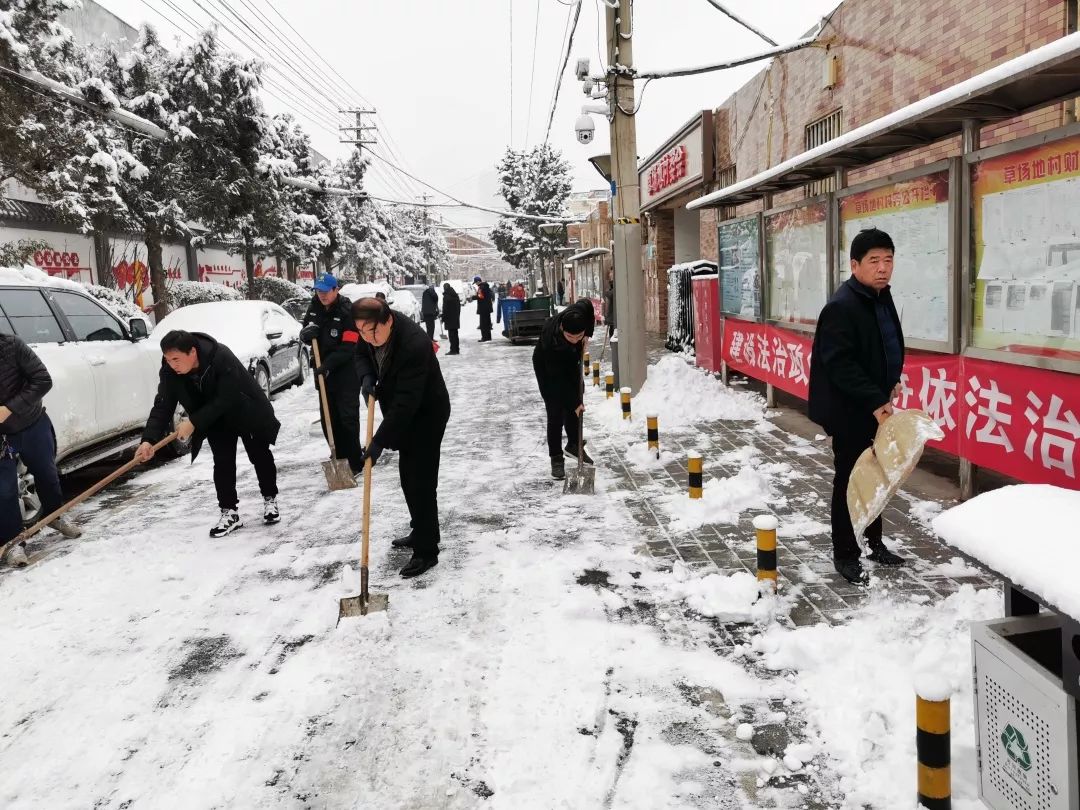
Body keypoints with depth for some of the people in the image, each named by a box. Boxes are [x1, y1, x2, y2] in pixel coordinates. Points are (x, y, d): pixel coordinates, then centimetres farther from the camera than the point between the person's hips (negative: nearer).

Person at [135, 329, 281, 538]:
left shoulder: (222, 357, -38)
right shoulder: (169, 371, -22)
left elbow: (224, 400, -36)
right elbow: (162, 406, -22)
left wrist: (194, 422, -37)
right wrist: (149, 439, -34)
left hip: (247, 412, -3)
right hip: (216, 420, 4)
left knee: (260, 455, 8)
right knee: (222, 462, -5)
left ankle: (270, 500, 27)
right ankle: (229, 513, 3)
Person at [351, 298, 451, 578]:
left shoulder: (414, 344, -35)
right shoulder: (373, 332, -10)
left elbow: (406, 402, -36)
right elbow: (361, 354, 11)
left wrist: (379, 441, -35)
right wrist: (366, 376, -12)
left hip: (426, 416, -9)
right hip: (404, 416, 9)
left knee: (421, 483, -8)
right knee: (408, 478, 19)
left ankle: (426, 551, 2)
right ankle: (422, 532, 36)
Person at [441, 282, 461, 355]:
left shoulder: (446, 296, -14)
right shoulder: (456, 295, 12)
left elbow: (445, 309, -15)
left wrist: (443, 318, -9)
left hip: (449, 319, -8)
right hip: (456, 318, 8)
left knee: (451, 334, -7)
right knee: (455, 334, 14)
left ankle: (453, 350, -8)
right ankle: (457, 349, 18)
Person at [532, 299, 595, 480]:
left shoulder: (580, 310, -33)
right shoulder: (551, 344, -43)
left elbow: (587, 303, -6)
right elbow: (560, 380, -34)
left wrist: (587, 335, -15)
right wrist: (574, 402, -29)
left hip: (569, 362, 6)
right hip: (547, 368, -6)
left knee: (574, 404, 10)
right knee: (555, 413, -8)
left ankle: (574, 445, 28)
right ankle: (556, 459, 0)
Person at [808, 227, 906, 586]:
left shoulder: (882, 298, 8)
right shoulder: (841, 307, -21)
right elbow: (840, 364, -25)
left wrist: (892, 382, 11)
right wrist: (874, 401, -26)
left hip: (876, 407, 9)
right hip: (850, 411, -9)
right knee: (849, 480, 1)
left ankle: (873, 542, 34)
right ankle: (845, 555, 14)